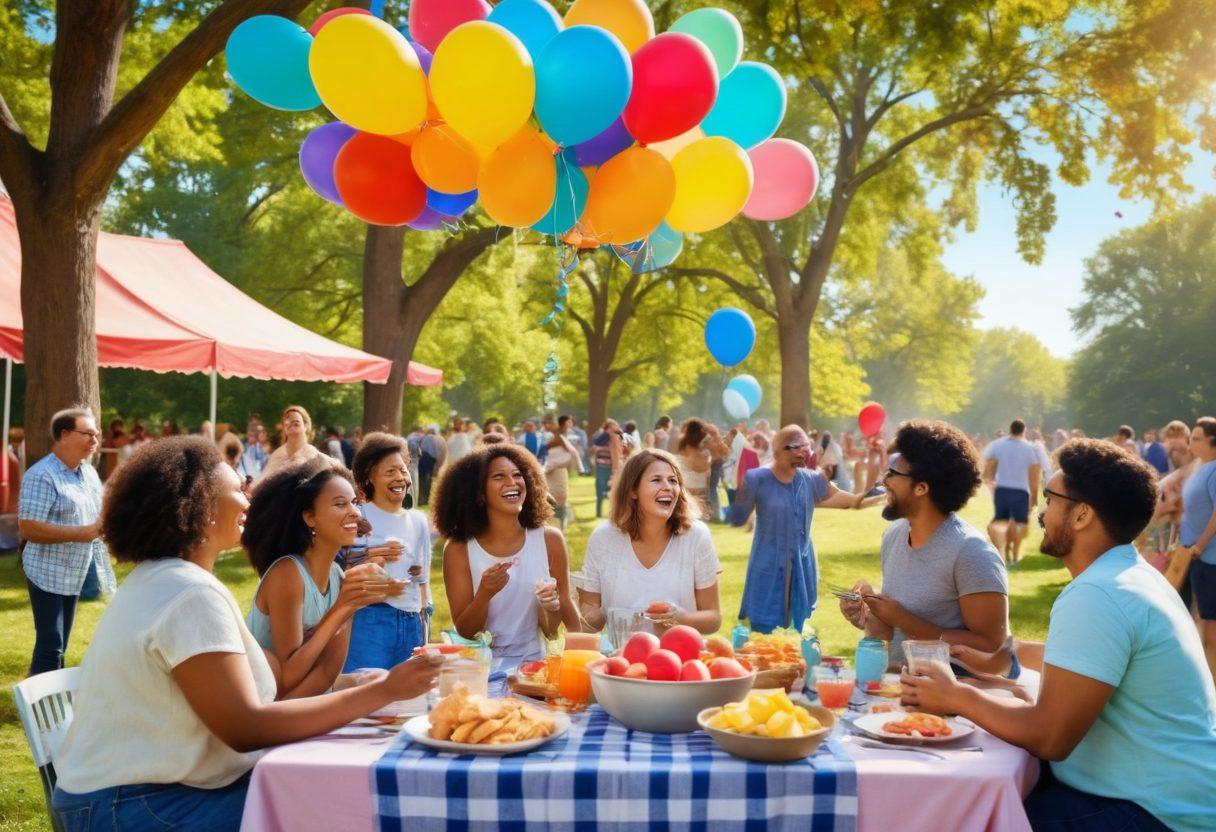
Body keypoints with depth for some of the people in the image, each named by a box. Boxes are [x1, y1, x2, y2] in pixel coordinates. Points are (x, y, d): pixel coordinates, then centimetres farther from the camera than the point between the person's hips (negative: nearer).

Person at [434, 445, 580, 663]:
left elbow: (550, 631, 4)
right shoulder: (458, 549, -5)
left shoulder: (549, 540, -2)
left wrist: (551, 606, -17)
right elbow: (464, 632, -4)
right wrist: (484, 594, -21)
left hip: (532, 661, 2)